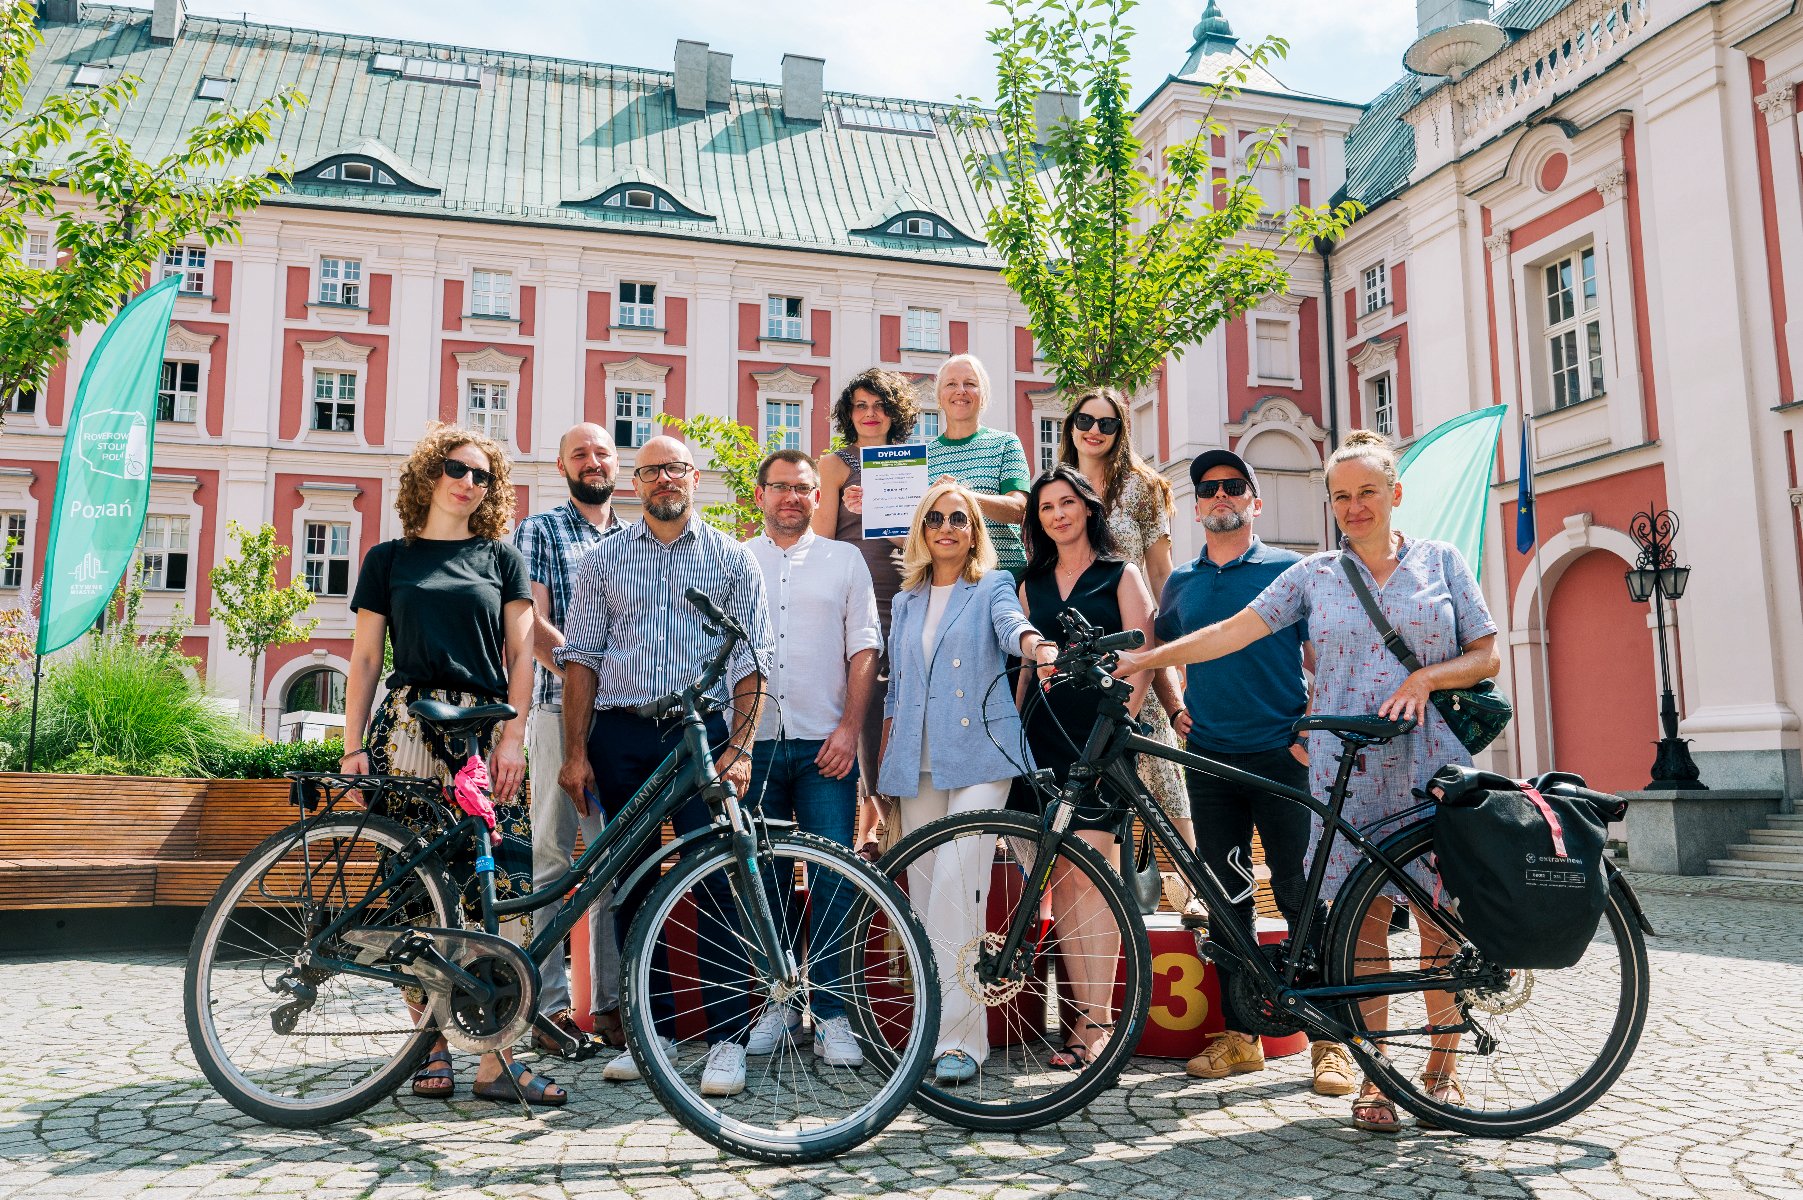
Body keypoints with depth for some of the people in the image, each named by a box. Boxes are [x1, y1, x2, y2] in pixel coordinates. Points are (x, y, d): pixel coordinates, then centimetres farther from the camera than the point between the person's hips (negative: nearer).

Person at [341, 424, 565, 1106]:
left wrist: (513, 736, -5)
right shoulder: (390, 558, 13)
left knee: (501, 889, -8)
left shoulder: (501, 558, 14)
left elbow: (520, 654, 8)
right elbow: (364, 657, 11)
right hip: (410, 732, 0)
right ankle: (434, 1045, 10)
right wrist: (353, 746, 2)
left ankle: (496, 1058, -4)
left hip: (487, 733, 0)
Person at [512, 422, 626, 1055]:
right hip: (561, 711, -4)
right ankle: (550, 1006, 4)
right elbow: (533, 623, -5)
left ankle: (612, 1000, 12)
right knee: (552, 856, -2)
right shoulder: (539, 531, 6)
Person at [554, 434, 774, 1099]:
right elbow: (580, 658, 9)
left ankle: (726, 1035, 0)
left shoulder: (731, 558, 9)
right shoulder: (604, 558, 13)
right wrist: (576, 753, 1)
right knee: (632, 883, 6)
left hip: (703, 733, -2)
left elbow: (748, 661, 4)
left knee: (716, 883, -8)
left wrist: (739, 746, -7)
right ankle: (654, 1028, 18)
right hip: (621, 734, 2)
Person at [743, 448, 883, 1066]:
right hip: (753, 742, 2)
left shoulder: (845, 559, 11)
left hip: (824, 744, -1)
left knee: (833, 877, -5)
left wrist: (849, 726, -6)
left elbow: (864, 647, 5)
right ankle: (778, 1003, 18)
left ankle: (830, 1014, 3)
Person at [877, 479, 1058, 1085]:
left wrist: (1035, 644, -38)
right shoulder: (907, 602, 21)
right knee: (925, 888, 2)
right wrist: (884, 765, 17)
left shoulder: (992, 587, 9)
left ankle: (959, 1035, -15)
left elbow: (1011, 623, -14)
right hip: (918, 762, 5)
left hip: (980, 753, -4)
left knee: (956, 880, -18)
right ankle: (933, 1026, 10)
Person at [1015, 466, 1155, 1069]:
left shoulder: (1120, 575, 7)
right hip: (1043, 738, 4)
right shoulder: (1032, 584, 19)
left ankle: (1100, 1018, -6)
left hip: (1097, 738, -4)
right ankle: (1081, 1014, 6)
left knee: (1089, 874, -11)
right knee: (1061, 879, 1)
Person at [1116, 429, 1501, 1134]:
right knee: (1365, 916, 0)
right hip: (1349, 767, 0)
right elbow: (1233, 631, 2)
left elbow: (1487, 655, 7)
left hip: (1433, 765, 0)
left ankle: (1442, 1066, 19)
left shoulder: (1440, 561, 9)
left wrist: (1424, 678, -11)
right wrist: (1146, 658, -7)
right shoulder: (1315, 574, 9)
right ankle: (1374, 1076, 10)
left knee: (1439, 915, 2)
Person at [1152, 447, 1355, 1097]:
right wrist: (1181, 710, 10)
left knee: (1301, 896, -4)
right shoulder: (1180, 582, 13)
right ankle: (1239, 1036, 17)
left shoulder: (1289, 569, 3)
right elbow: (1164, 655, 26)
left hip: (1281, 757, -4)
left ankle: (1330, 1039, 5)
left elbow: (1319, 659, 1)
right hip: (1209, 758, 4)